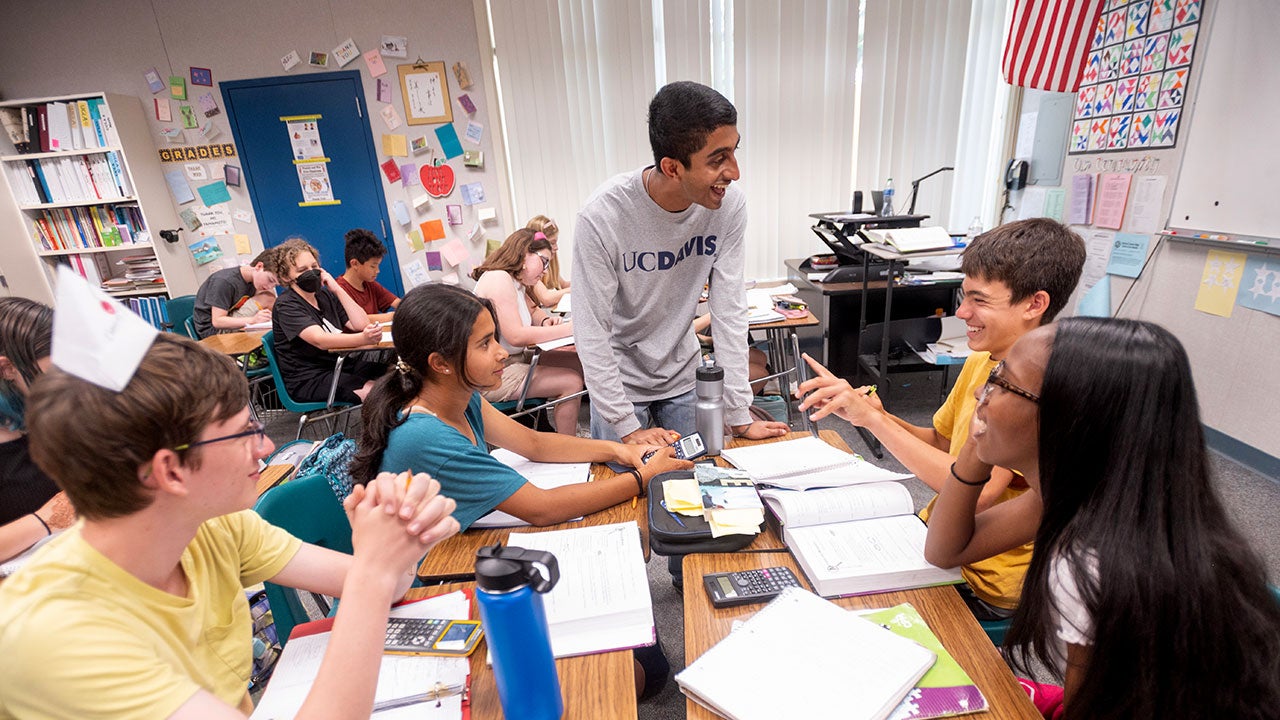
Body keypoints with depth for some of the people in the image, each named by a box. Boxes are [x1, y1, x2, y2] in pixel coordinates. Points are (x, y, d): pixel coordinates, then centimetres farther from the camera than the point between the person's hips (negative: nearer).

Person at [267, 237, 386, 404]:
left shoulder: (325, 295, 13)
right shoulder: (286, 306, -10)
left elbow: (361, 324, 3)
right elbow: (320, 340, -28)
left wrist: (338, 290, -4)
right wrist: (363, 339, -45)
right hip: (306, 380, -7)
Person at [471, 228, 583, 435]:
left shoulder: (516, 282, 12)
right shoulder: (498, 278, -18)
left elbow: (533, 310, 27)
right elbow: (516, 336, -26)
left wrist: (545, 321, 1)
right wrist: (569, 328, -24)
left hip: (515, 359, 10)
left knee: (578, 362, 5)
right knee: (571, 382, -17)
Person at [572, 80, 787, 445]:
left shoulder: (730, 205, -18)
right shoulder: (602, 216, -28)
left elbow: (729, 309, -13)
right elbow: (591, 330, -23)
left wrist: (739, 415, -12)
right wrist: (627, 427, -21)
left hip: (684, 373, 3)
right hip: (620, 377, -3)